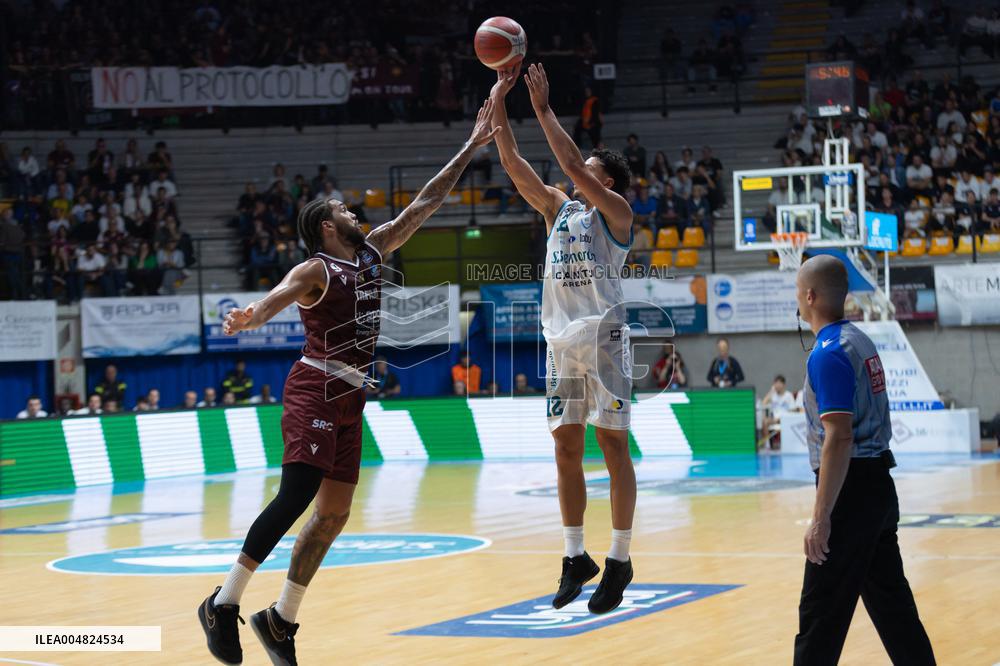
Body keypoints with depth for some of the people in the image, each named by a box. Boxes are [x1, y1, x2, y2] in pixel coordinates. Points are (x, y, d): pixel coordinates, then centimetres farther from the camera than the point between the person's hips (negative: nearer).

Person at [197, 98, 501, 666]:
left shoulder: (372, 251, 14)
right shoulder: (316, 270, -9)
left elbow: (425, 203, 17)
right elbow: (277, 296, -29)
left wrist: (471, 148, 16)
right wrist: (249, 317, -52)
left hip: (350, 399, 8)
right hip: (314, 390, -8)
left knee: (334, 514, 6)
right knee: (296, 498, -21)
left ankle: (281, 620, 13)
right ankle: (223, 605, -17)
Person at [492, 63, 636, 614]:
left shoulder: (615, 211, 0)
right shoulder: (557, 208, 17)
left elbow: (572, 164, -14)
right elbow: (514, 163, 9)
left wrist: (543, 109, -11)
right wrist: (498, 104, 2)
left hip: (603, 338, -6)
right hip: (561, 340, 6)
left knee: (613, 447, -3)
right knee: (566, 449, 6)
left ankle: (619, 560, 0)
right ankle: (576, 557, 13)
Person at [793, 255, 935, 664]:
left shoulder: (828, 354, -16)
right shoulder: (861, 341, 14)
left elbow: (839, 439, -22)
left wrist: (821, 518, -23)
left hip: (851, 487, -9)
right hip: (880, 485, 9)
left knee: (820, 614, -6)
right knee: (891, 603, 14)